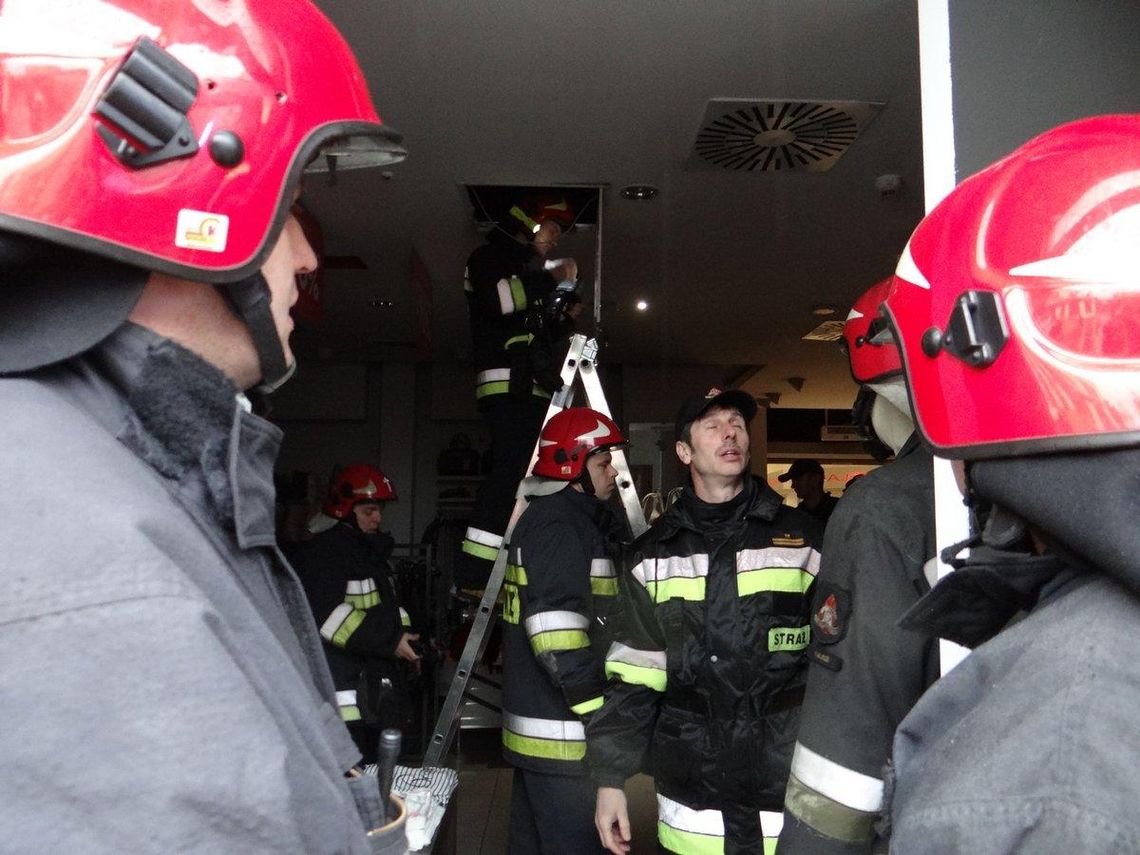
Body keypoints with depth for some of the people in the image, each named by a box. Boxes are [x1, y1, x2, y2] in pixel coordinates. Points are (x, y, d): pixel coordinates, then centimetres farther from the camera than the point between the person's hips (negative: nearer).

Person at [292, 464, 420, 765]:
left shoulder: (372, 552, 20)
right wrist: (389, 642, -22)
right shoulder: (322, 553, -12)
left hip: (376, 693, 10)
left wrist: (405, 636, 8)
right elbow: (326, 616, -23)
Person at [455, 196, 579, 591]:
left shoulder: (530, 269, 32)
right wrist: (549, 279, -11)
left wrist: (565, 297, 17)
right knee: (510, 471, -21)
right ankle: (474, 571, -22)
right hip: (507, 384, -9)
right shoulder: (490, 256, 5)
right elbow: (493, 299, -17)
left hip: (532, 389, 9)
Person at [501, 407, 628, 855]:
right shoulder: (558, 524, -17)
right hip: (563, 735, -11)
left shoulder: (543, 517, 16)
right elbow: (560, 643, -24)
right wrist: (605, 714, -20)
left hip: (533, 729, 11)